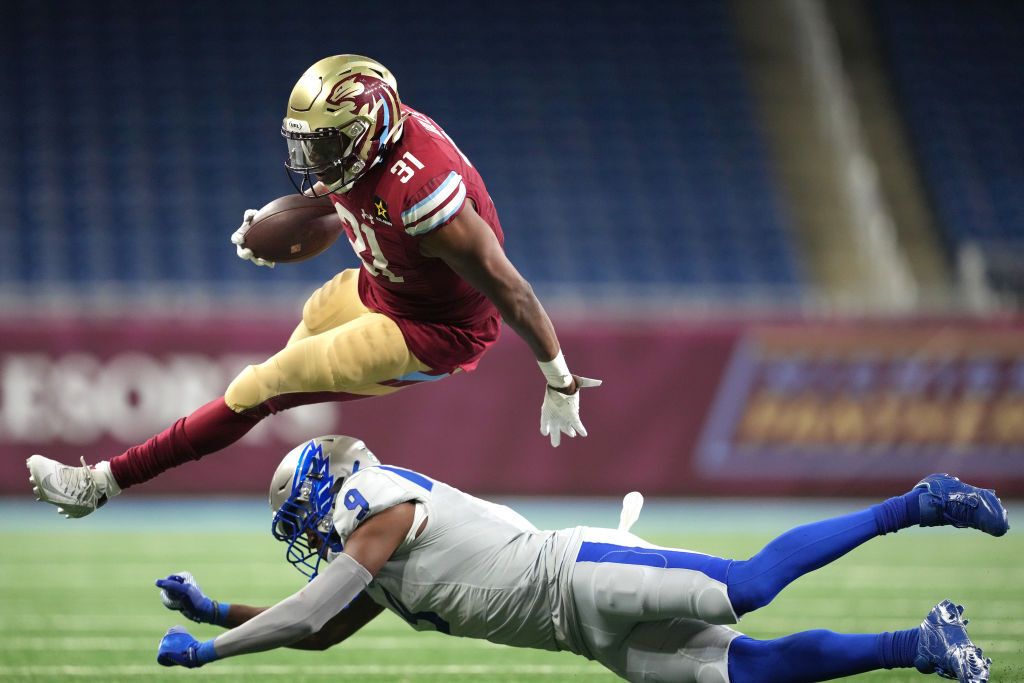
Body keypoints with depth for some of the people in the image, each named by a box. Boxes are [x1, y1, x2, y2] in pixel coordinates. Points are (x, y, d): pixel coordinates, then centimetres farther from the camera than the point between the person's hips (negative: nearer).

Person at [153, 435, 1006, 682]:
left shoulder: (384, 509, -3)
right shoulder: (382, 571, 27)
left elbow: (309, 613, -9)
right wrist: (213, 609, 28)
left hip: (584, 577, -8)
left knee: (749, 584, -23)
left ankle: (916, 506, -17)